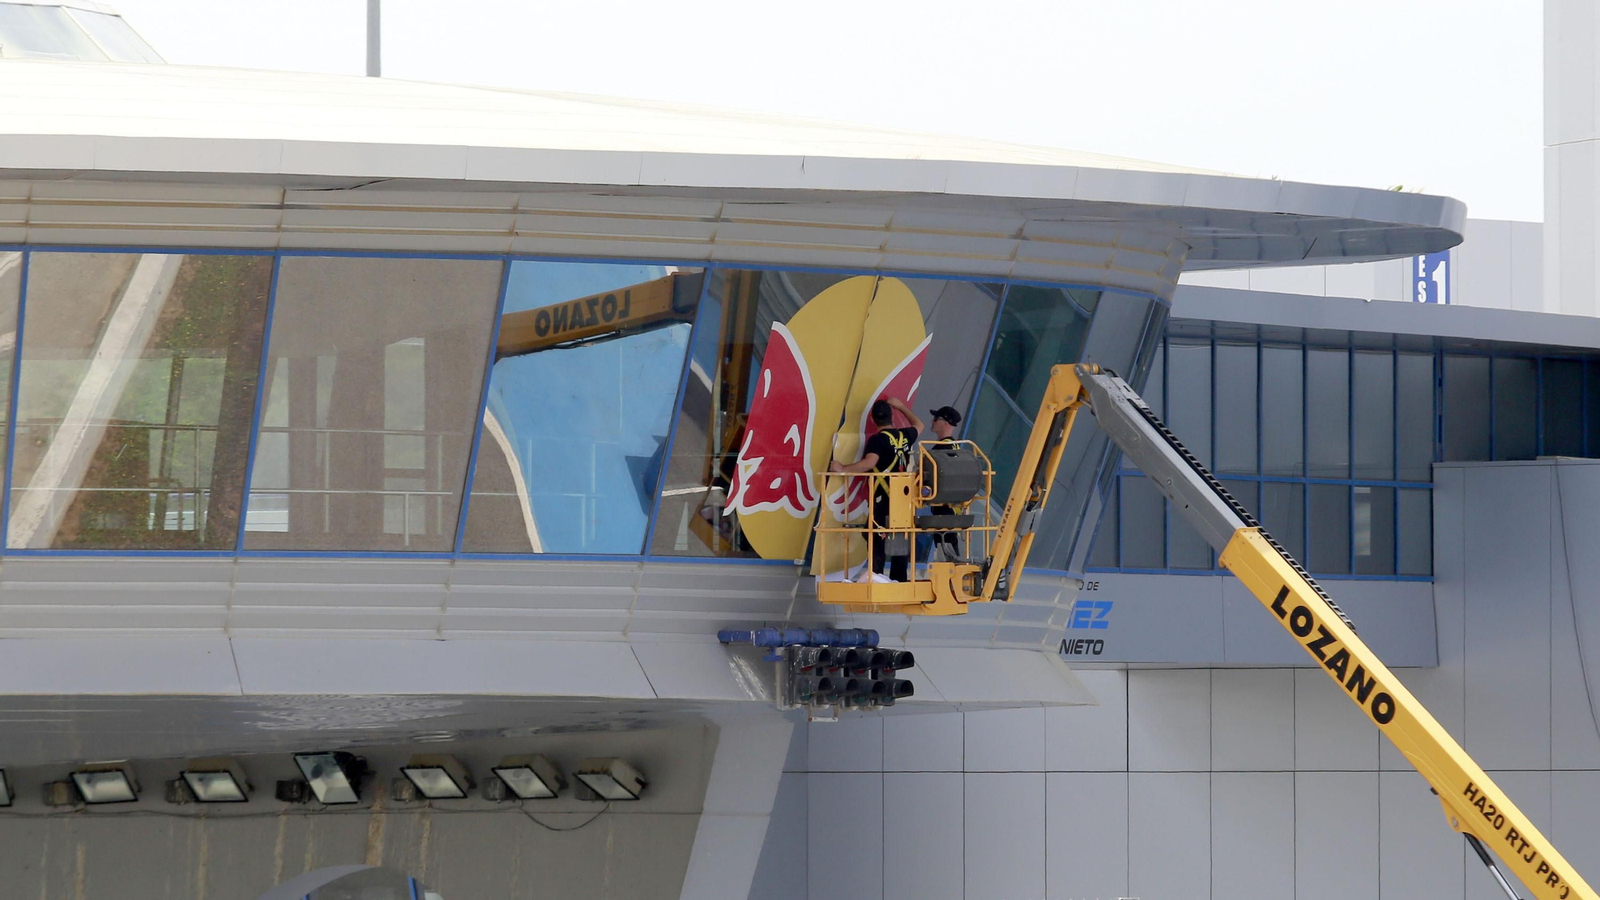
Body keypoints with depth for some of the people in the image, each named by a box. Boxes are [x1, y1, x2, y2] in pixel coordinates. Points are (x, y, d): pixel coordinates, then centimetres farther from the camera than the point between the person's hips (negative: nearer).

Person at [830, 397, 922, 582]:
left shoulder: (877, 440, -11)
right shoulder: (905, 435, 7)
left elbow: (869, 463, -27)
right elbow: (918, 425, 31)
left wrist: (842, 469, -24)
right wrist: (901, 407, 40)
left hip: (882, 498, -6)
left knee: (876, 539, -5)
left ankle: (875, 574, -18)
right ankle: (899, 579, 10)